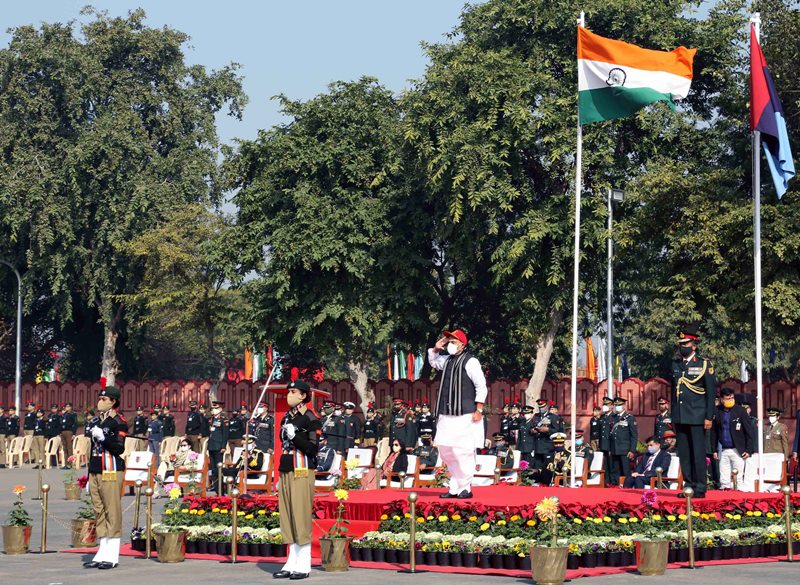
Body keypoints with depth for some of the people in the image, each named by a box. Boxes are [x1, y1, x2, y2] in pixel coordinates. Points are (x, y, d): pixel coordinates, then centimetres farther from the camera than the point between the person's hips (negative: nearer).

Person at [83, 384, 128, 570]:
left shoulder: (118, 422, -6)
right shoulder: (96, 421, 16)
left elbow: (119, 449, -12)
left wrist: (103, 437, -24)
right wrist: (89, 477, 20)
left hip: (111, 472, -8)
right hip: (95, 472, 8)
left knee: (112, 513, -4)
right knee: (99, 513, 8)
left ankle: (112, 556, -2)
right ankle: (103, 553, 13)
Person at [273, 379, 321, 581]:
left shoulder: (310, 419, -7)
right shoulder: (286, 417, 16)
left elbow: (314, 449, -11)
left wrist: (295, 436, -21)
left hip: (302, 474, -8)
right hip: (286, 473, 8)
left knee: (301, 519, -6)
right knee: (288, 520, 7)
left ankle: (304, 566, -3)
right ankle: (292, 563, 11)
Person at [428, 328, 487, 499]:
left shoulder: (470, 361, -6)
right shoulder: (447, 360, 16)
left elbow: (481, 387, -9)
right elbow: (433, 363, 38)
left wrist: (479, 410, -13)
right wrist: (436, 349, 18)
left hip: (465, 416, -8)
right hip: (447, 415, 8)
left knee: (463, 451, -9)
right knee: (445, 450, 6)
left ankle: (465, 488, -2)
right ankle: (454, 487, 12)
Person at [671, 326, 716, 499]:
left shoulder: (704, 364, -1)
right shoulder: (675, 364, 13)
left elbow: (711, 392, -3)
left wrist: (709, 417, -8)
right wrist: (673, 417, 14)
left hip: (697, 417, -5)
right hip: (680, 417, 5)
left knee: (698, 453, -5)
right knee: (684, 453, 5)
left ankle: (700, 488, 0)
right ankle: (689, 485, 11)